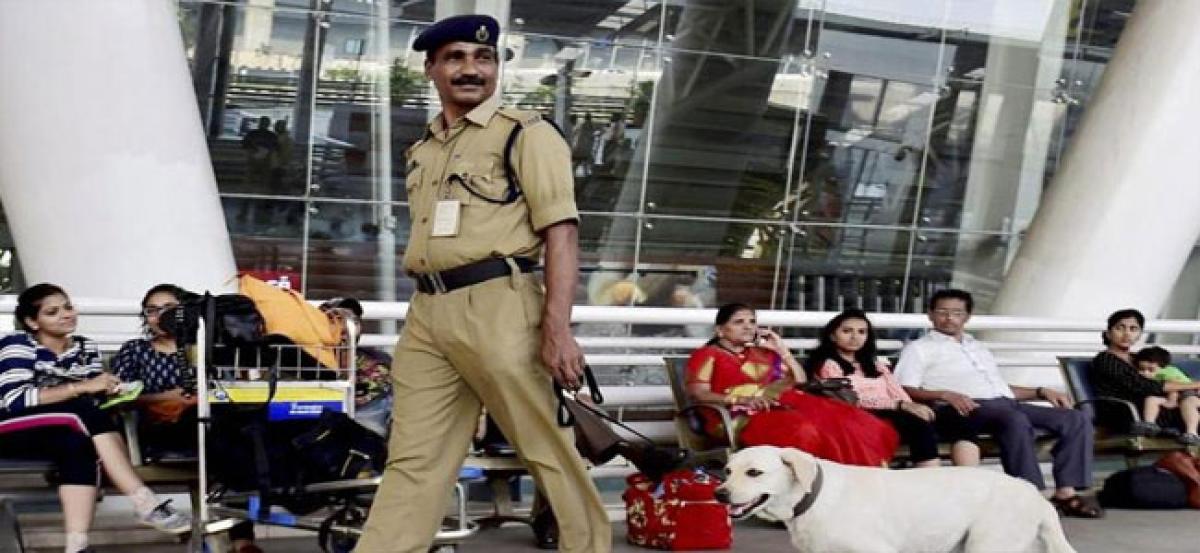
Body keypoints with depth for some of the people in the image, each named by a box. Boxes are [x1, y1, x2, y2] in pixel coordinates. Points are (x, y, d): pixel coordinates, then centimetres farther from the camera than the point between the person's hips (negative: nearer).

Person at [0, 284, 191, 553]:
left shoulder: (85, 348, 8)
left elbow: (97, 398, -1)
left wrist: (108, 390, -25)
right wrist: (82, 387, -28)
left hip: (64, 436, 5)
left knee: (79, 447, -33)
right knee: (86, 412, -30)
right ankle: (145, 503, -36)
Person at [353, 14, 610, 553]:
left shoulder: (526, 133, 1)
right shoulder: (421, 151, 21)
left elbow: (561, 232, -7)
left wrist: (556, 327, -17)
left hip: (497, 306, -6)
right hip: (426, 315, 6)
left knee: (547, 446, 1)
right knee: (411, 459, 4)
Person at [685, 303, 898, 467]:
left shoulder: (763, 353, 28)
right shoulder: (707, 355, 12)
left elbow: (800, 382, 26)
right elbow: (698, 394, -3)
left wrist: (782, 350, 18)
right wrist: (741, 400, -16)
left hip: (782, 406, 6)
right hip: (742, 417, -6)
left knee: (850, 422, -22)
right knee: (803, 432, -39)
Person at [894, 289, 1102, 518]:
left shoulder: (978, 348, 33)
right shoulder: (919, 348, 12)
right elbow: (905, 391, -2)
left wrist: (1041, 392, 17)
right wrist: (945, 394, -18)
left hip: (1006, 404, 7)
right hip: (963, 409, -7)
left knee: (1076, 419, -10)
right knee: (1015, 420, -37)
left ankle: (1065, 492, -18)